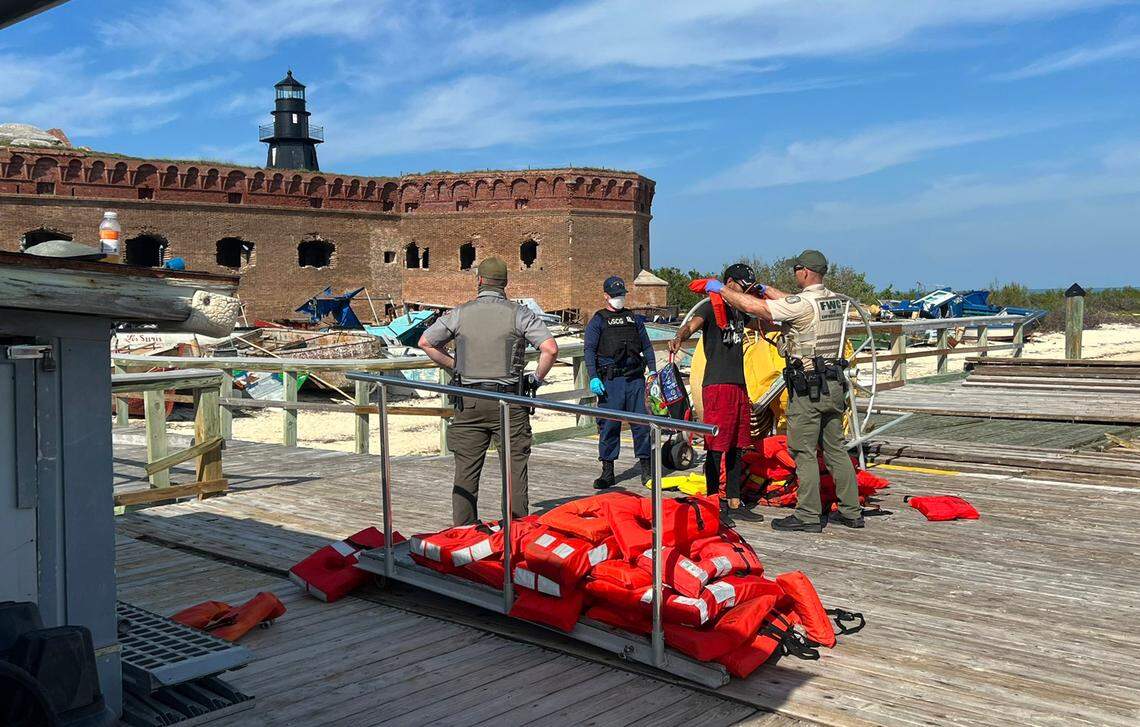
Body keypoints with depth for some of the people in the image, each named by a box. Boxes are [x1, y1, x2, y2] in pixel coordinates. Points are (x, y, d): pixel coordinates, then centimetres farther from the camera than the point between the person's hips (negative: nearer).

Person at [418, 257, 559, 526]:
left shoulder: (459, 313, 3)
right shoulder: (519, 313, -2)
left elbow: (425, 343, 10)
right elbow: (550, 348, -11)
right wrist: (538, 378, 4)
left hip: (469, 401, 2)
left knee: (466, 468, 9)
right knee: (514, 467, 5)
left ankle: (463, 528, 14)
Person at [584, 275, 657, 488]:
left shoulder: (634, 319, 17)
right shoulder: (597, 321, 5)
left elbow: (647, 346, 19)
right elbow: (590, 351, -2)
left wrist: (653, 371, 9)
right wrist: (593, 377, -13)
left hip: (635, 378, 3)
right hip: (610, 381, -3)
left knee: (642, 423, 3)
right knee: (609, 425, -1)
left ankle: (646, 468, 12)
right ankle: (607, 472, 6)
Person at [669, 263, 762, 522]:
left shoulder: (739, 311, 19)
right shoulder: (710, 307, -6)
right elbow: (693, 324, -28)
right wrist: (679, 337, -47)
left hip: (739, 385, 8)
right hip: (717, 386, -8)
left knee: (736, 447, 11)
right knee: (716, 448, -6)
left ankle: (734, 503, 19)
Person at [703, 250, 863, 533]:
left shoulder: (803, 303, -16)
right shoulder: (835, 300, 8)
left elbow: (752, 306, -16)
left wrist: (721, 289, -4)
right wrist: (768, 290, 33)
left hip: (807, 388, -8)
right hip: (834, 384, 8)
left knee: (804, 451, -1)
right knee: (835, 448, 13)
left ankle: (808, 515, 3)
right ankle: (851, 511, 18)